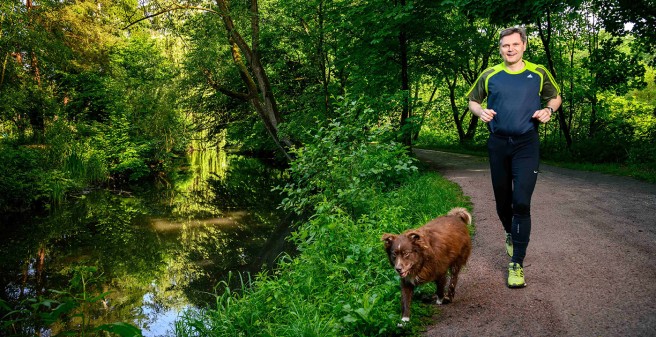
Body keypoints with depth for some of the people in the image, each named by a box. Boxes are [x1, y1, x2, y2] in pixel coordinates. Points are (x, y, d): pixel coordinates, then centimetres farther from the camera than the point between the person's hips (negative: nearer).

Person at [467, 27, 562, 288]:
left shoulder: (538, 73, 4)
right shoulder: (489, 75, 5)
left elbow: (555, 97, 18)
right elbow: (472, 100, 16)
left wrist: (548, 110, -4)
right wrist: (480, 111, -7)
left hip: (526, 144, -2)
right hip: (498, 144, 2)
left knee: (521, 203, -11)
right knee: (502, 199, 12)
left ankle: (517, 265, -6)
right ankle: (510, 234, 44)